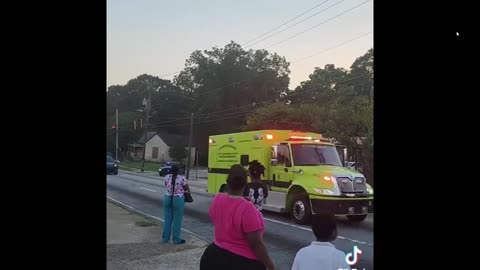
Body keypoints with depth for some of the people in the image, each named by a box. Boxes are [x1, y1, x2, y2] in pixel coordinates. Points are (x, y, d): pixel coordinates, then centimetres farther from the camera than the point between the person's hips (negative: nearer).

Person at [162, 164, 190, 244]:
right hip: (178, 200, -4)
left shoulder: (167, 177, -2)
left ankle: (165, 238, 21)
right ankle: (176, 239, 13)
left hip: (168, 198, 4)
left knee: (167, 219, 14)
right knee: (177, 220, 6)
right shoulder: (182, 179, -13)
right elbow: (187, 190, -3)